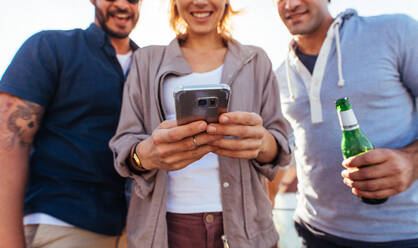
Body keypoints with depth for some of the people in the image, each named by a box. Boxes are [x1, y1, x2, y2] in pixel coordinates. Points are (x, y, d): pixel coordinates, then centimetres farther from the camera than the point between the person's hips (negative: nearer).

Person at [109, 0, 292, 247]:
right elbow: (123, 143, 0)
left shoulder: (256, 60, 7)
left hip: (243, 221, 1)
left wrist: (262, 143, -22)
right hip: (165, 224, 0)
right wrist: (146, 155, -24)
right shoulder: (146, 60, 6)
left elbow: (281, 143, 2)